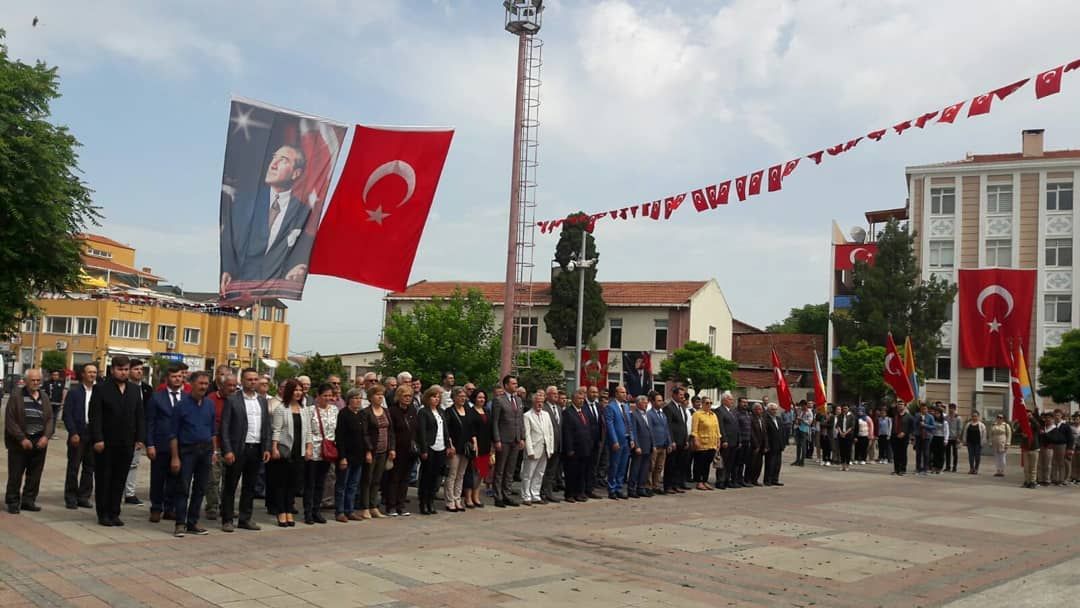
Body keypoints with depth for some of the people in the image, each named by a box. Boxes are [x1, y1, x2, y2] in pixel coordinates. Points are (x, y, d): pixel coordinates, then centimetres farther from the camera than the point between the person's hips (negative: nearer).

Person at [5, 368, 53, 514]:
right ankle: (13, 502, 11)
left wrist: (46, 436, -5)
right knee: (15, 474, 1)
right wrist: (22, 439, -13)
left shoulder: (44, 397, 11)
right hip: (19, 442, -4)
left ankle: (29, 501, 14)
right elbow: (10, 420, -7)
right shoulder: (16, 396, -3)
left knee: (35, 475, 5)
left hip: (39, 442, 4)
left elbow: (50, 419, 11)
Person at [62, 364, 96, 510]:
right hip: (78, 436, -3)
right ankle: (71, 498, 10)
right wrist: (73, 433, -12)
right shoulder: (74, 392, 0)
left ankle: (84, 496, 15)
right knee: (73, 467, 3)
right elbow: (67, 414, -3)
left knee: (89, 468, 6)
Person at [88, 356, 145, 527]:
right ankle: (103, 514, 13)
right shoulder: (101, 388, -3)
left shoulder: (135, 390, 10)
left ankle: (114, 513, 14)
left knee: (120, 480, 7)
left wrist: (139, 438, 3)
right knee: (103, 479, 6)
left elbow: (139, 416, 10)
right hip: (106, 443, -4)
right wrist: (98, 439, -14)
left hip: (126, 444, 4)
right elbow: (95, 416, -8)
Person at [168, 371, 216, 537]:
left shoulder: (210, 404, 8)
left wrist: (214, 451, 10)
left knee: (200, 488, 6)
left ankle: (193, 522, 14)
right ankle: (180, 524, -1)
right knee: (183, 488, -6)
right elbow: (173, 433, -4)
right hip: (187, 449, -4)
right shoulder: (182, 404, -5)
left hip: (205, 450, 4)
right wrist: (175, 457, -9)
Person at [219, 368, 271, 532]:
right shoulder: (232, 400, -4)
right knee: (230, 486, 3)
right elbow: (224, 427, -7)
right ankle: (227, 520, 11)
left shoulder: (263, 401, 11)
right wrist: (227, 450, -13)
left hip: (257, 450, 5)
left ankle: (245, 519, 19)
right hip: (237, 449, -5)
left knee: (250, 486, 11)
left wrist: (267, 448, 5)